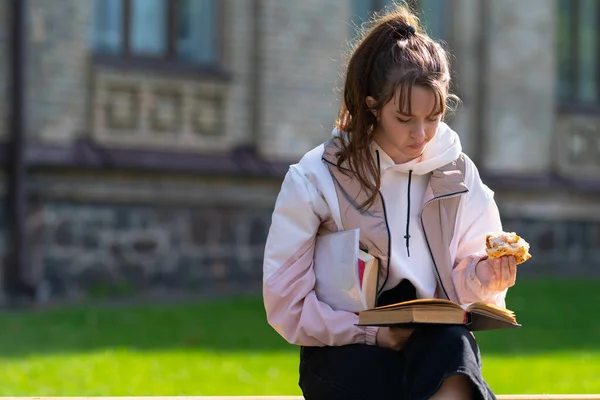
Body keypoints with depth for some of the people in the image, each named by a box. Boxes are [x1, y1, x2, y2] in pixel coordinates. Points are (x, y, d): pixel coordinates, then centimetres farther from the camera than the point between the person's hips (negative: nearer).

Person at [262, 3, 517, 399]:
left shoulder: (457, 173, 9)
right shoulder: (314, 178, -1)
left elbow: (462, 283, 14)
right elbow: (286, 301, -4)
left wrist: (481, 278, -10)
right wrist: (375, 334, -13)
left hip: (435, 338, 3)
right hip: (346, 350, -2)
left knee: (453, 342, -34)